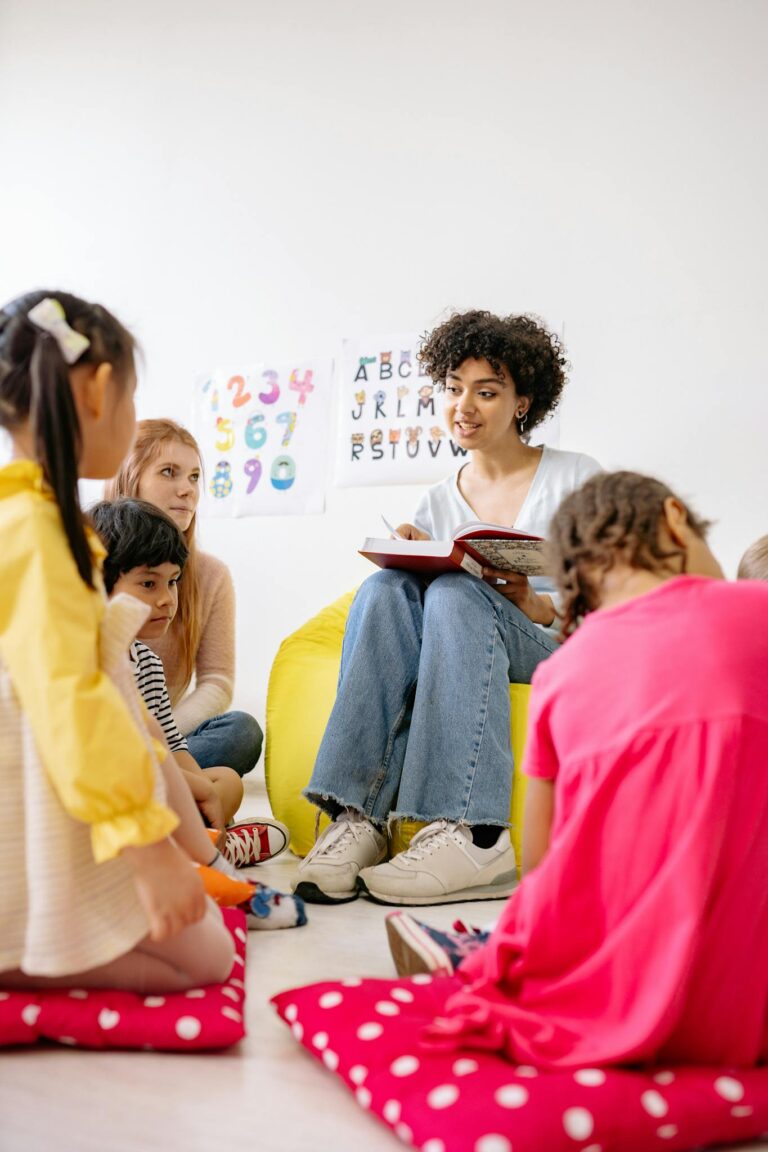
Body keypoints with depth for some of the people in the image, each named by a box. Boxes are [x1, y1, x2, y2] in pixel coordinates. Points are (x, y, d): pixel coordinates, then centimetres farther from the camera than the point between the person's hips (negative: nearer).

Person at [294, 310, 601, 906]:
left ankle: (469, 831, -42)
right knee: (387, 587, -27)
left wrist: (536, 604, -19)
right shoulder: (438, 504, 18)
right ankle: (358, 816, -38)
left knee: (455, 590, -33)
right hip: (446, 663, 3)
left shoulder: (576, 478, 7)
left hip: (558, 650, -3)